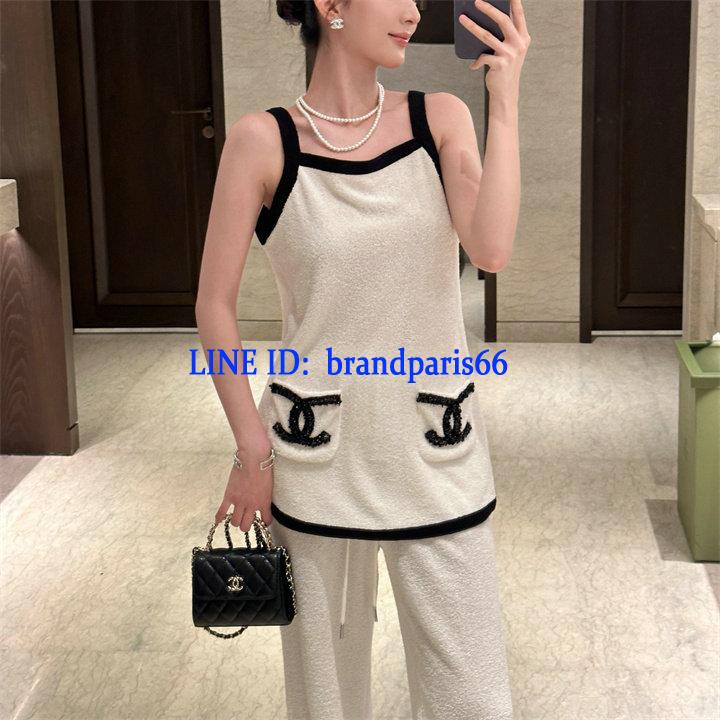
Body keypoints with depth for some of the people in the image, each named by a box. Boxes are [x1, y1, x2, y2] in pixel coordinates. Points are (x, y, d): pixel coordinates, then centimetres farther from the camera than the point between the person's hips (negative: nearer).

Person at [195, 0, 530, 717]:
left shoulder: (440, 118, 0)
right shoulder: (263, 141, -6)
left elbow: (491, 249, -15)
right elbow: (214, 304, -2)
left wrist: (504, 101, -16)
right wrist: (252, 448, -4)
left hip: (437, 450, 2)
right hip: (318, 451, -1)